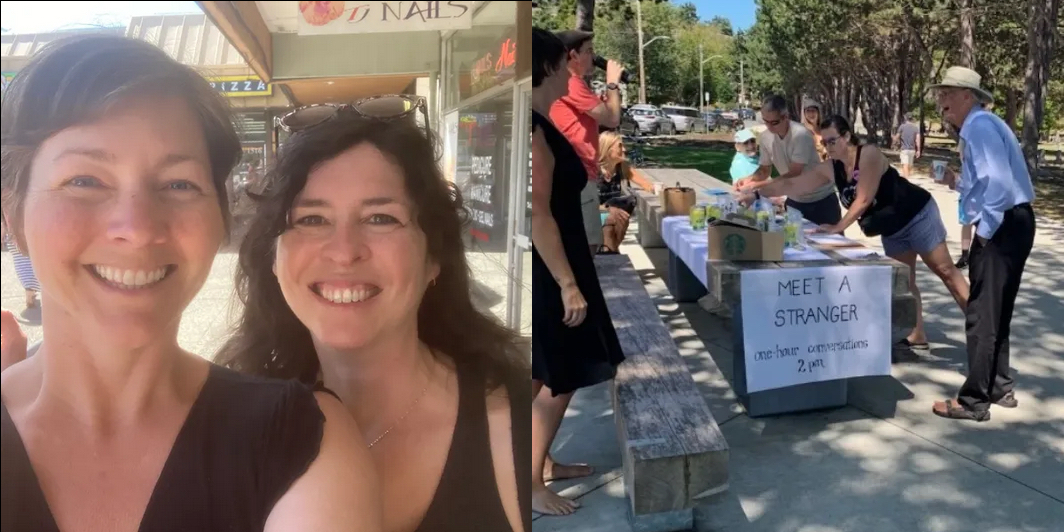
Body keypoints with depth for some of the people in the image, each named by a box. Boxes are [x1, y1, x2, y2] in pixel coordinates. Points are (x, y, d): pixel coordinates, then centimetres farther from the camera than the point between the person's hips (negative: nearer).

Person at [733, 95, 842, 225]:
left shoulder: (801, 135, -26)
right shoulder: (765, 138, -9)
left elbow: (794, 174, -29)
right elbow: (765, 170, 5)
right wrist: (750, 179, -18)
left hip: (821, 200, -5)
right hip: (794, 200, 5)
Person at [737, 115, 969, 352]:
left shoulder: (869, 154, -25)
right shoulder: (829, 169, -5)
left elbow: (863, 200, -29)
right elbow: (792, 185, -9)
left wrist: (838, 227, -26)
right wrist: (757, 186, -21)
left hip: (918, 215, -7)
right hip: (891, 230, 7)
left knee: (945, 271, 0)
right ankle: (917, 335, 14)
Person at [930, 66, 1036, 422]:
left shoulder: (980, 125, -15)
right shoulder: (979, 126, 17)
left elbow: (998, 181, -26)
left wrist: (985, 231, -20)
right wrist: (957, 183, 13)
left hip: (1002, 228, -11)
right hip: (1006, 225, 11)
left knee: (982, 315, -5)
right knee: (995, 312, 19)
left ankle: (973, 401, 3)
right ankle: (1000, 388, 31)